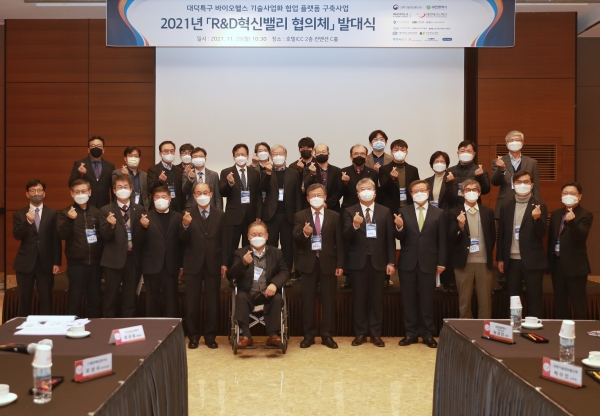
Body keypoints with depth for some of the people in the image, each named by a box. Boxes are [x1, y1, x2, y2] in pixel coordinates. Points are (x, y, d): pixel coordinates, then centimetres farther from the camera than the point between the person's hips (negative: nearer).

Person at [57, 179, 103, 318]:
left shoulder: (97, 212, 8)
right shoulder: (65, 213, 1)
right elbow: (62, 235, -11)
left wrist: (103, 256, -1)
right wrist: (69, 220, -27)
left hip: (95, 262, 3)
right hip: (76, 263, -3)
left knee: (94, 299, 11)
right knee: (75, 299, 2)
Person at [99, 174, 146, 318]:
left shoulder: (140, 210, 7)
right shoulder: (106, 210, 1)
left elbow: (143, 236, 4)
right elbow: (105, 236, -7)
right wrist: (110, 225, -26)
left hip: (133, 258, 2)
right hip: (114, 259, -2)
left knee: (130, 297, 11)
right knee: (111, 296, 5)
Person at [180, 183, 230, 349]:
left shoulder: (220, 214, 3)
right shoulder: (188, 214, 0)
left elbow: (225, 241, 3)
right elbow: (183, 239, -10)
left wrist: (224, 263, -3)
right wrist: (185, 225, -31)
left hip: (213, 264, 1)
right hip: (193, 264, 0)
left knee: (212, 301, 7)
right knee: (192, 302, 5)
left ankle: (210, 336, 17)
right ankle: (193, 336, 16)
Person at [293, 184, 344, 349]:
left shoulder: (334, 216, 5)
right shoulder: (300, 216, 5)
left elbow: (339, 242, 2)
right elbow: (296, 240, -5)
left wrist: (340, 264, -4)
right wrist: (304, 233, -27)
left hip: (328, 263, 0)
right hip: (308, 263, 0)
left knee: (328, 299, 5)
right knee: (308, 300, 5)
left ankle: (327, 334, 14)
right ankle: (309, 334, 14)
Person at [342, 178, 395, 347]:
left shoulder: (385, 212, 5)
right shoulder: (349, 211, 2)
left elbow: (390, 239, 4)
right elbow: (346, 238, -8)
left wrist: (391, 262, -2)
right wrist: (354, 225, -27)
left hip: (378, 261, 1)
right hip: (358, 261, -1)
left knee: (377, 298, 6)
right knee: (359, 298, 6)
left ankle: (376, 333, 16)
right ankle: (360, 333, 16)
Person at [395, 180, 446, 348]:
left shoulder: (439, 213, 3)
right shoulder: (403, 212, 4)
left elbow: (442, 240, 2)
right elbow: (400, 237, -2)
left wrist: (441, 262, -2)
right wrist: (399, 227, -23)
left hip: (428, 262, -1)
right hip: (407, 262, 1)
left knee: (427, 299, 6)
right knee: (408, 299, 7)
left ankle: (428, 334, 17)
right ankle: (411, 333, 16)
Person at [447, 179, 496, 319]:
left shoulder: (488, 212, 7)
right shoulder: (454, 213, 0)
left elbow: (492, 236, 15)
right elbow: (451, 240, -6)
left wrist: (488, 254, 11)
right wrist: (460, 225, -21)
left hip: (484, 262, 2)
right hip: (464, 262, -2)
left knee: (485, 301, 6)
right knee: (464, 301, 6)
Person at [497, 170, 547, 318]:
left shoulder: (539, 206, -1)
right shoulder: (506, 206, 7)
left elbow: (542, 233, -9)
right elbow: (501, 234, 9)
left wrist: (537, 218, -29)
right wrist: (500, 258, 6)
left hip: (532, 260, -3)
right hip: (511, 260, 3)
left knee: (534, 299, 4)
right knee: (513, 298, 11)